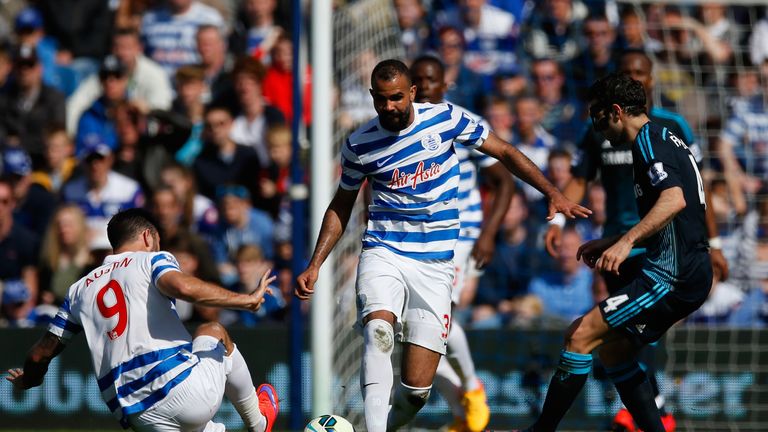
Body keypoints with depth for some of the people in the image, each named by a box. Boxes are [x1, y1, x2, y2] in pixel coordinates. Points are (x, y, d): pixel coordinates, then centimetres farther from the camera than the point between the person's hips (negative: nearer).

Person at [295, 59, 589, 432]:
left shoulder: (446, 119, -1)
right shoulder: (359, 145, 1)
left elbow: (504, 152, 9)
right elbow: (341, 206, 16)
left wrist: (552, 193, 1)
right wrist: (315, 265, 8)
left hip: (434, 265, 0)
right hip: (383, 256, 0)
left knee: (416, 390, -7)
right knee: (378, 330, -34)